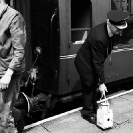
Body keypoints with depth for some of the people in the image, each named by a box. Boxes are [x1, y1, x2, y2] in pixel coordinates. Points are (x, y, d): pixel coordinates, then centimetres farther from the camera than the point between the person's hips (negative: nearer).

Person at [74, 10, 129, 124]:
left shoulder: (107, 29, -13)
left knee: (94, 85, 18)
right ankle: (88, 113, 21)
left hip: (92, 61, 8)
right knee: (89, 87, 4)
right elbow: (98, 62, -31)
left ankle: (93, 107, 36)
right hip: (85, 63, -8)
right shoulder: (99, 38, -39)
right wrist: (102, 83, -23)